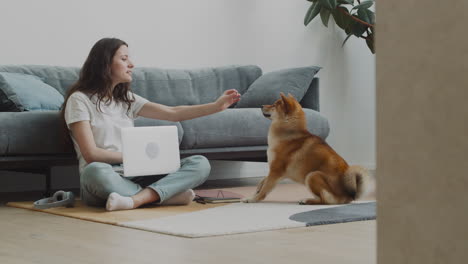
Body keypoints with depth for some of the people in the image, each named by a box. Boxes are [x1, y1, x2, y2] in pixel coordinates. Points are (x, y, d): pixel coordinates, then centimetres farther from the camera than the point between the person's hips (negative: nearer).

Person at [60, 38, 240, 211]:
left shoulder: (127, 99, 18)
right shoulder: (80, 99, -1)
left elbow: (174, 113, 10)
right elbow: (91, 154, -9)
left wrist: (217, 106, 1)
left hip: (132, 177, 6)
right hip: (101, 183, -6)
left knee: (200, 163, -13)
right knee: (96, 170, -43)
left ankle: (137, 199, -36)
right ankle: (167, 194, -27)